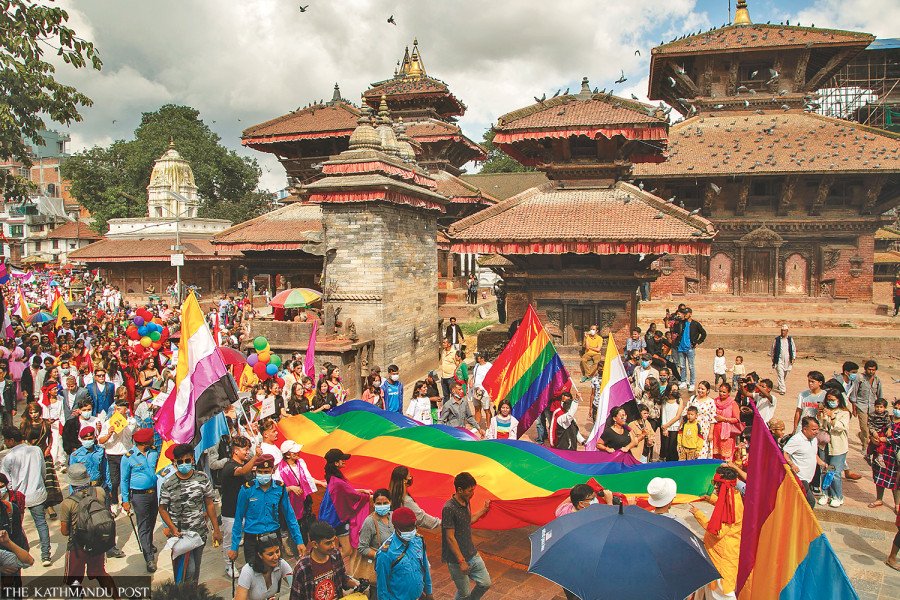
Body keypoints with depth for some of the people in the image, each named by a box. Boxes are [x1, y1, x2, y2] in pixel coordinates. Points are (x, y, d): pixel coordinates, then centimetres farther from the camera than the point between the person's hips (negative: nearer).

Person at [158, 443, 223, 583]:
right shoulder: (168, 484, -9)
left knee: (195, 569, 15)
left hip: (200, 533, 3)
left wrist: (216, 530, 3)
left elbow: (209, 504, 3)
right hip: (180, 534, -3)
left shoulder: (202, 478, -3)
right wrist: (172, 528, -15)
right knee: (188, 569, -10)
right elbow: (162, 508, 0)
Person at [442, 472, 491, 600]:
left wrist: (484, 509, 23)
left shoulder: (466, 503, 3)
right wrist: (461, 561, -19)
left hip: (472, 554, 8)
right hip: (457, 559, -8)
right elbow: (450, 538, -21)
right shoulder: (449, 508, -24)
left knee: (485, 583, 11)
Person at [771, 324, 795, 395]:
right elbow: (773, 349, 6)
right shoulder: (777, 339, 0)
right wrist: (773, 359, 5)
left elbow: (794, 349, 10)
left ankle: (779, 386, 31)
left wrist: (793, 358, 1)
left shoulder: (790, 339, 5)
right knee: (780, 374, -10)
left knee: (785, 375, 11)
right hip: (779, 359, -2)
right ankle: (782, 389, -9)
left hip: (787, 360, 2)